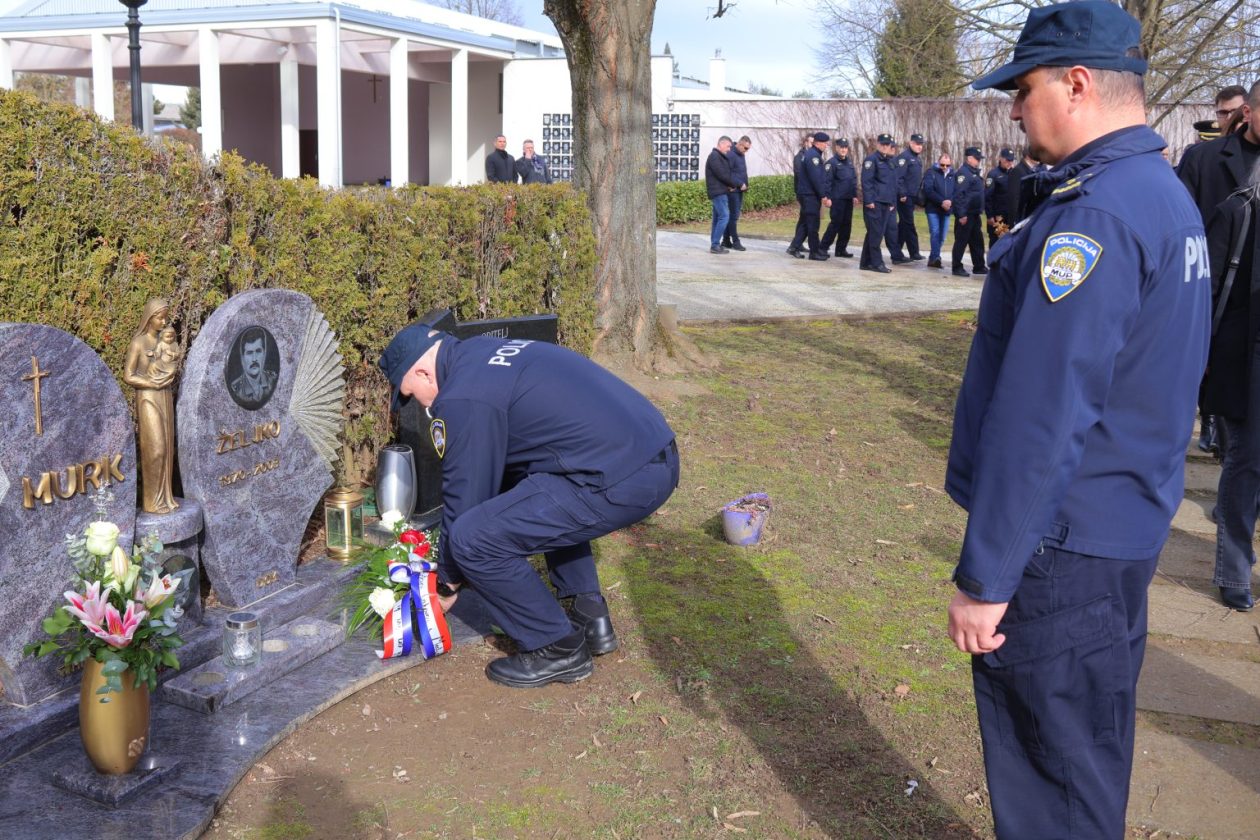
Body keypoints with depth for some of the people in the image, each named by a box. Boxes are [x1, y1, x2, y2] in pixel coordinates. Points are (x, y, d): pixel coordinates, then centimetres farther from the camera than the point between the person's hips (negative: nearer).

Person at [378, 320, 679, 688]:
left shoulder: (462, 399, -8)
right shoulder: (487, 351, 22)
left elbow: (465, 496, 0)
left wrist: (447, 584, 16)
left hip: (622, 482, -10)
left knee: (473, 539, -7)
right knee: (540, 496, 35)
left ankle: (559, 651, 9)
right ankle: (590, 618, 30)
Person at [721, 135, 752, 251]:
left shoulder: (741, 155, 15)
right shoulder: (730, 155, -14)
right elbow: (728, 174, -20)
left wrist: (745, 185, 9)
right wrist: (740, 184, -19)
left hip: (739, 190, 9)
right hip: (732, 190, -9)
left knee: (733, 215, 10)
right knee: (733, 216, -6)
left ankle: (726, 241, 15)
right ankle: (735, 242, -4)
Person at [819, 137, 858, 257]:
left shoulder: (849, 162, 15)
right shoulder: (832, 162, -7)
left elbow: (854, 179, 19)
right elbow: (828, 181, -12)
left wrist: (855, 195, 13)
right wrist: (828, 197, -17)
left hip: (848, 198, 7)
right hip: (837, 198, -7)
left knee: (846, 224, 7)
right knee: (836, 223, -7)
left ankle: (841, 249, 14)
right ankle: (823, 247, 2)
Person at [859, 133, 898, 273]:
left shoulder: (888, 161, 19)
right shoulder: (872, 159, -8)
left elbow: (892, 183, 23)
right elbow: (866, 181, -15)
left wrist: (892, 202, 17)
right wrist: (869, 201, -20)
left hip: (886, 204, 8)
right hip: (874, 203, -8)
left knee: (874, 234, 10)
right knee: (875, 234, -6)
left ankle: (866, 262, 16)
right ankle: (877, 263, -2)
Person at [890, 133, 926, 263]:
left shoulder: (918, 159, 17)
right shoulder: (904, 157, -11)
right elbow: (899, 177, -19)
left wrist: (918, 194, 17)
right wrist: (902, 194, -22)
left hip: (912, 197, 9)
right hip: (905, 197, -9)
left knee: (903, 225, 10)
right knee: (908, 224, -3)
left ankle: (897, 255, 14)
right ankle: (914, 252, 4)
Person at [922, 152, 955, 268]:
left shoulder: (953, 175, 9)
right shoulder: (931, 173, -1)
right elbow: (928, 190, -13)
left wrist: (950, 201, -18)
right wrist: (942, 201, -20)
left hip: (946, 210, 4)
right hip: (933, 208, -4)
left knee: (942, 236, 5)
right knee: (935, 233, -14)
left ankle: (932, 259, 15)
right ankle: (936, 257, -16)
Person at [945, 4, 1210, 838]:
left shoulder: (1093, 216, -22)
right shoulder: (1167, 193, 10)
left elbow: (1039, 416, -25)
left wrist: (985, 575, -20)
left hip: (1061, 548, -10)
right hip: (1128, 527, 10)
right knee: (1093, 747, 24)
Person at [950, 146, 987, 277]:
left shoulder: (975, 172, 17)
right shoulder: (963, 172, -14)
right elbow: (958, 194, -22)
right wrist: (961, 214, -25)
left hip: (974, 214, 10)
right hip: (965, 214, -10)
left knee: (977, 241, 13)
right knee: (961, 241, -4)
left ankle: (979, 267, 20)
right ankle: (957, 267, 2)